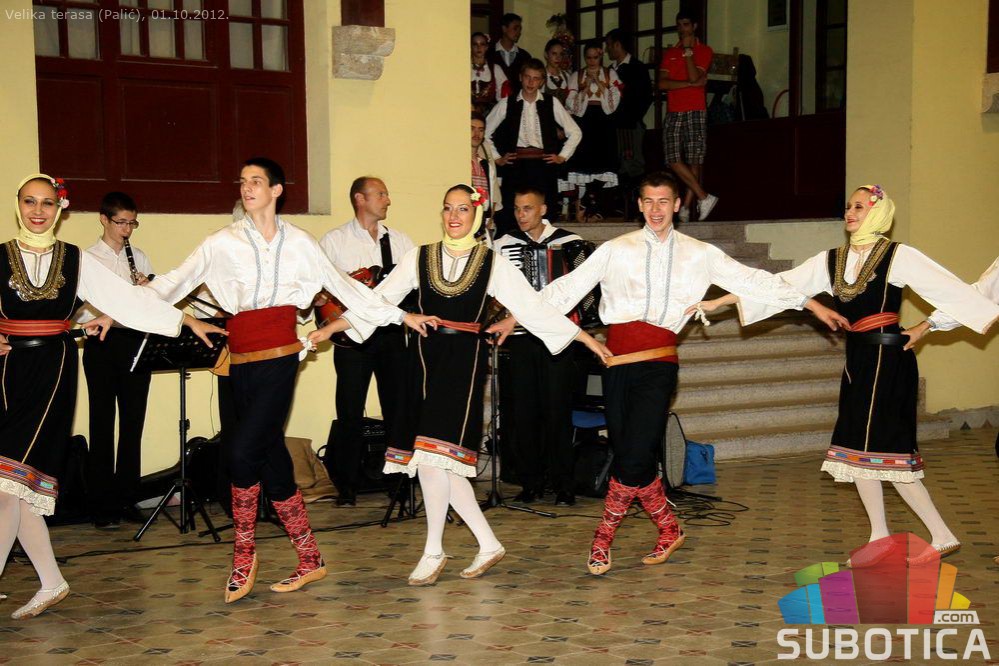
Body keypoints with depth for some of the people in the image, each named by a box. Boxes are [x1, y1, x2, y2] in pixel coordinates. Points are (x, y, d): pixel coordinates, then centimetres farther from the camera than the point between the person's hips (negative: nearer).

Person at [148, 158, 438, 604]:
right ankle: (309, 559, 17)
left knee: (244, 452, -15)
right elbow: (175, 282, 5)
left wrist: (401, 315, 16)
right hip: (242, 358, 3)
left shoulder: (299, 242, 7)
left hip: (279, 355, -2)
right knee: (270, 458, 6)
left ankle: (244, 555, 5)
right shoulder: (223, 243, 7)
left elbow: (344, 286, 14)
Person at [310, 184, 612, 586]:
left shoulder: (492, 264, 4)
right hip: (425, 357, 3)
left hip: (464, 361, -3)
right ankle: (489, 544, 16)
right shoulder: (419, 258, 8)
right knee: (432, 462, 2)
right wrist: (329, 329, 3)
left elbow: (533, 307, 3)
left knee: (436, 453, -11)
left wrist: (587, 339, -1)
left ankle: (433, 553, 6)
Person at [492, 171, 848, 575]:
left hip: (658, 363, -1)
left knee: (634, 457, -13)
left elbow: (753, 281, 12)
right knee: (631, 457, 3)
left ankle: (604, 537, 7)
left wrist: (812, 305, 8)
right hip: (618, 359, 1)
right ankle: (669, 530, 24)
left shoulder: (699, 255, 12)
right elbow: (567, 287, 10)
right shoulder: (616, 250, 10)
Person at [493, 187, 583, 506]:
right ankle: (531, 484, 13)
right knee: (523, 411, 3)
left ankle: (564, 486, 6)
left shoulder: (571, 242, 4)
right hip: (520, 337, 2)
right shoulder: (503, 245, 8)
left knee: (557, 410, -2)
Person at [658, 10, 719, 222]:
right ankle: (704, 198, -3)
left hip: (696, 112, -3)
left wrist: (688, 50, -8)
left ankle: (686, 207, -3)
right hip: (673, 113, 3)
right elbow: (662, 83, 2)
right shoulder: (669, 53, 17)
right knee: (673, 159, -9)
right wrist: (690, 84, -8)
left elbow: (695, 77, -10)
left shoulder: (704, 50, 6)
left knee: (695, 161, -5)